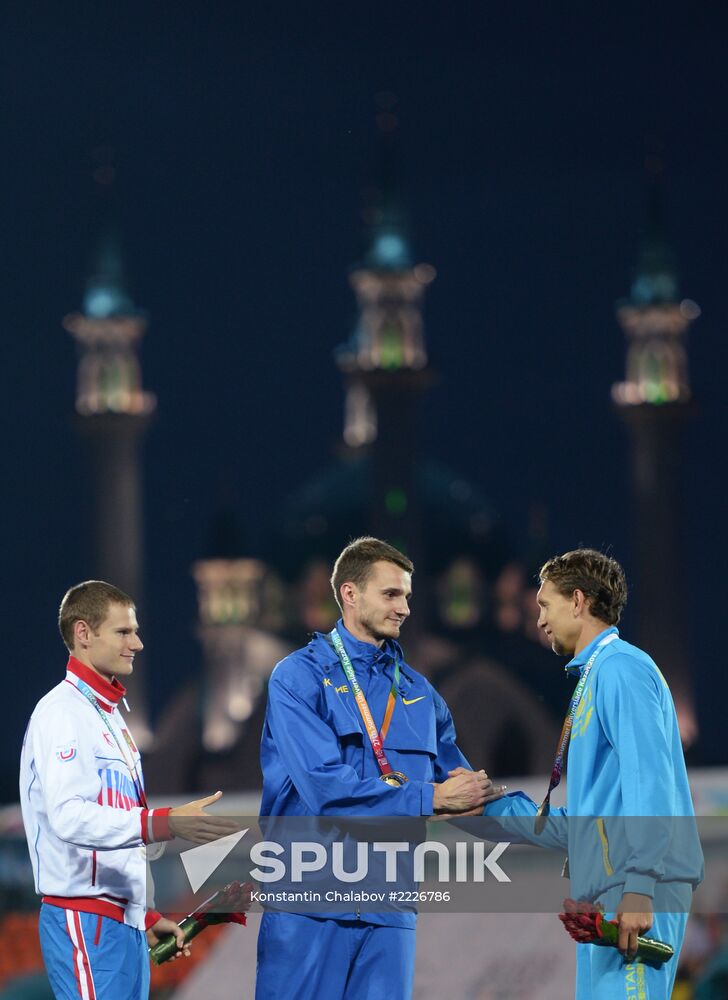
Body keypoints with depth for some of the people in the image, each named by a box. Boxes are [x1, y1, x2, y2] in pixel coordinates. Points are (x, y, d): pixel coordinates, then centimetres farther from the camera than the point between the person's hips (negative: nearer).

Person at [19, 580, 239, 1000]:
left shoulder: (109, 713, 20)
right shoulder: (63, 713, -11)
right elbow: (69, 816, -26)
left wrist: (147, 915, 20)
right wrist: (166, 823, -36)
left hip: (125, 920, 9)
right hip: (86, 920, -9)